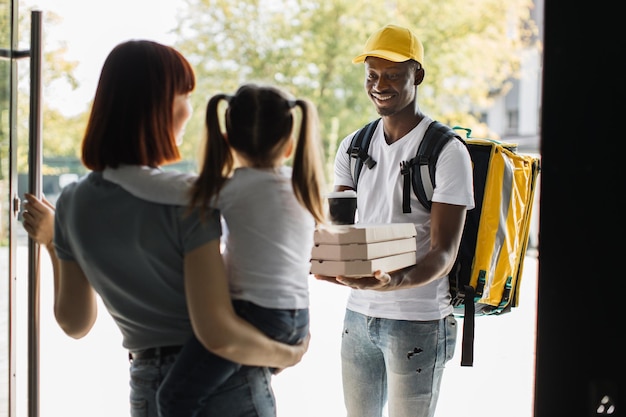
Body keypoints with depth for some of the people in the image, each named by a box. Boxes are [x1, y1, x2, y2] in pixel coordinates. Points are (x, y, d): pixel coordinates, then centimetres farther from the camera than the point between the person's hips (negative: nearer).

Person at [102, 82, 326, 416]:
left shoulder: (234, 189, -10)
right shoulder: (302, 185, 8)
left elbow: (152, 186, -15)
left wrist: (109, 168, 1)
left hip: (252, 313, -7)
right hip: (299, 321, 7)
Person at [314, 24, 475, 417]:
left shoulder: (447, 152, -9)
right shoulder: (353, 146, 10)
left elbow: (444, 252, -15)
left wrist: (394, 282, -35)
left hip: (418, 321, -5)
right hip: (358, 313, 6)